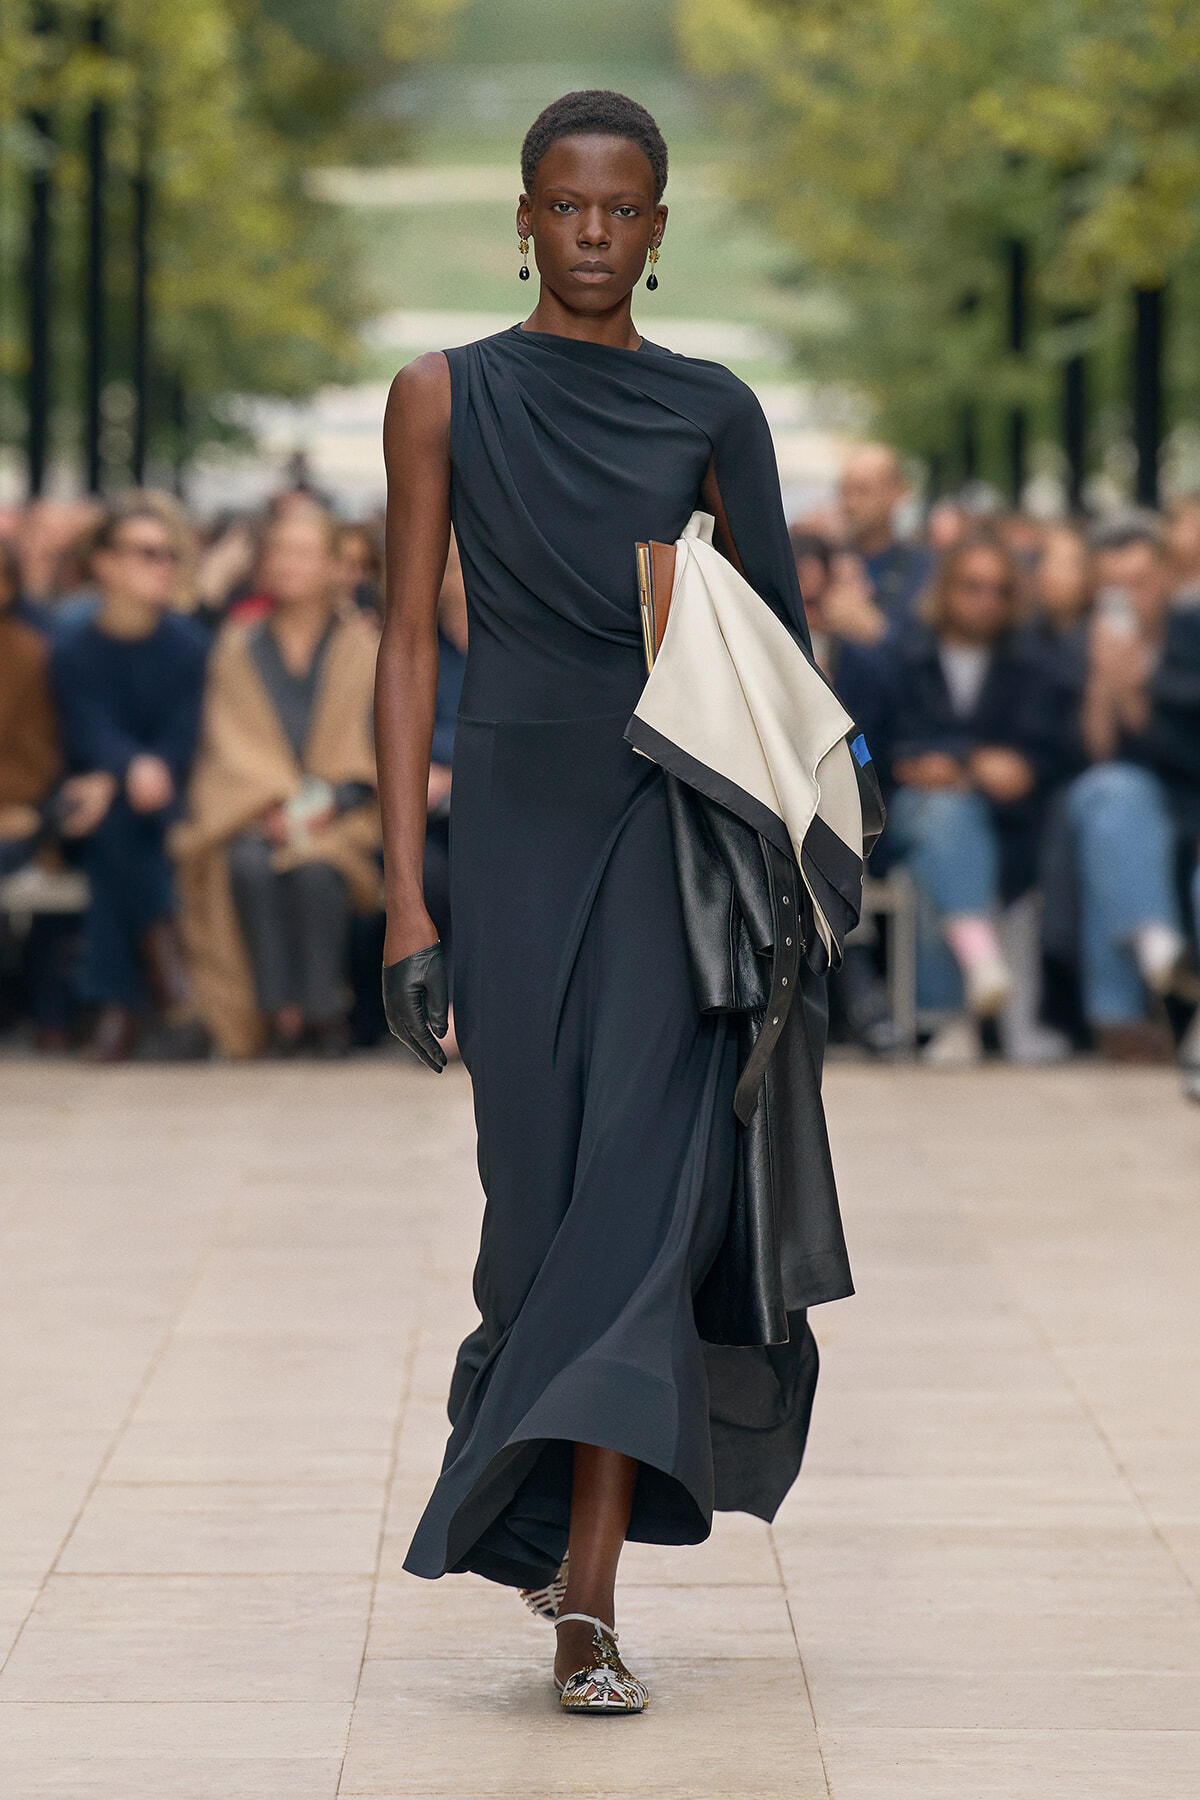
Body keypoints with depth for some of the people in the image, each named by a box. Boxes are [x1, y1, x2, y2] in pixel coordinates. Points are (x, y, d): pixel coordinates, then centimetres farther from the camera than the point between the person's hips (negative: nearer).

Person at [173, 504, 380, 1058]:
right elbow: (232, 742, 5)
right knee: (250, 866, -33)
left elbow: (372, 745, 2)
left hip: (335, 817, -1)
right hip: (253, 807, 1)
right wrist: (276, 802, -13)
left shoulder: (361, 648, 9)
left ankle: (322, 1010, -26)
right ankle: (279, 1011, -30)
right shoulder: (238, 648, 12)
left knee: (314, 868, -35)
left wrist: (324, 805, -14)